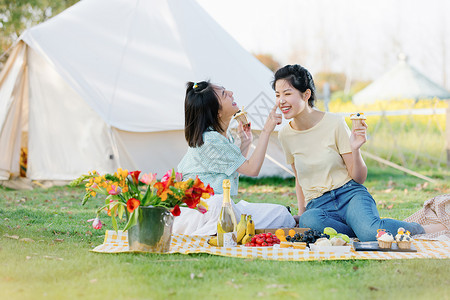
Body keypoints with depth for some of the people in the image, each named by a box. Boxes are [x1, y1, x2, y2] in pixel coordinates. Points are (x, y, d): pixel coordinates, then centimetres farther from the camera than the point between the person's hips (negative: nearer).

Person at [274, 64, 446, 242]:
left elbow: (359, 178, -2)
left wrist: (355, 149, -18)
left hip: (350, 195, -2)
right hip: (318, 205, 2)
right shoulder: (285, 135, 6)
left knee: (370, 232, -37)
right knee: (308, 221, -38)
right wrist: (301, 212, 15)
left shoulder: (334, 124, -5)